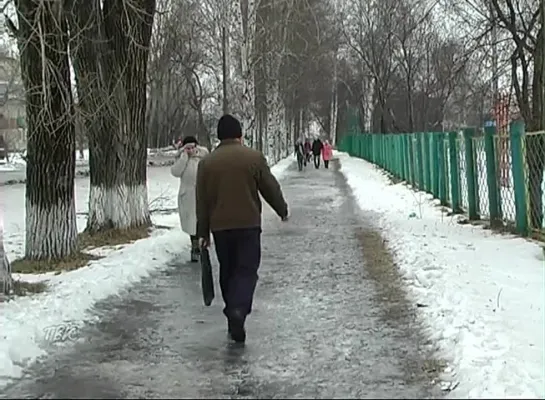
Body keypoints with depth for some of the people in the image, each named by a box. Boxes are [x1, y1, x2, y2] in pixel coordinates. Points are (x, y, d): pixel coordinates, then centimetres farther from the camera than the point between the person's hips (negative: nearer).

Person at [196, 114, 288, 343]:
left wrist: (203, 232, 12)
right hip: (248, 224, -3)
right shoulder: (254, 158, -4)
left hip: (219, 227, 3)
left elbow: (202, 201, 6)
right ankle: (238, 310, -23)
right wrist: (282, 210, 20)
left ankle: (233, 313, 20)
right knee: (246, 270, -1)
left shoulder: (207, 162, 3)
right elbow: (271, 189, 2)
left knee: (227, 271, 15)